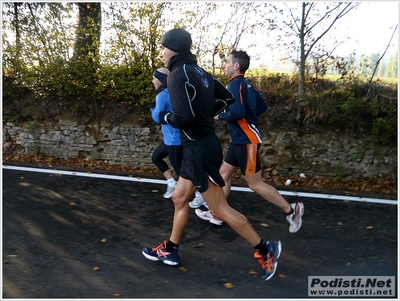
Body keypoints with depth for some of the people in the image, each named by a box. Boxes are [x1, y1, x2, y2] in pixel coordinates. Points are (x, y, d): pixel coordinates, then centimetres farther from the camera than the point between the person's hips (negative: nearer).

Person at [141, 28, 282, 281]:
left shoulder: (179, 74, -15)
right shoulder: (198, 72, 12)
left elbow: (184, 117, -26)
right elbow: (228, 98, 19)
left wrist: (164, 117, -6)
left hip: (200, 149, -10)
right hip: (201, 147, 10)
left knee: (220, 209, 0)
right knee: (179, 198, 18)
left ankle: (265, 249, 12)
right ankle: (170, 250, 32)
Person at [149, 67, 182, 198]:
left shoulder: (162, 95, -16)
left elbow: (157, 118, -16)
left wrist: (152, 108, 0)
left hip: (174, 139, -10)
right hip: (171, 138, 10)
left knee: (179, 169, -3)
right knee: (156, 157, 24)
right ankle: (172, 184, 23)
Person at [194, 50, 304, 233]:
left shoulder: (235, 84, -15)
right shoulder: (245, 84, 14)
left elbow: (237, 112, -29)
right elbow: (263, 106, 18)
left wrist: (219, 116, -12)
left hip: (246, 140, -10)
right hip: (239, 139, 10)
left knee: (255, 184, -2)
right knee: (224, 173, 14)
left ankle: (291, 210, 10)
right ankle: (215, 214, 24)